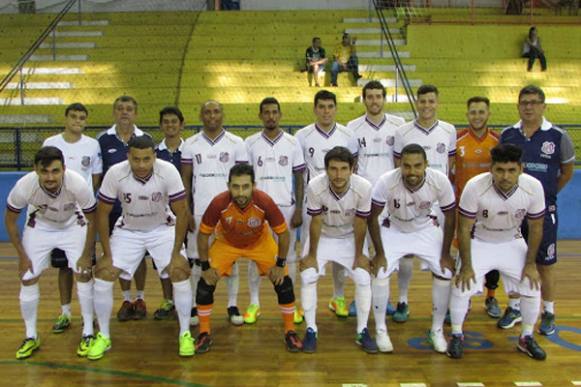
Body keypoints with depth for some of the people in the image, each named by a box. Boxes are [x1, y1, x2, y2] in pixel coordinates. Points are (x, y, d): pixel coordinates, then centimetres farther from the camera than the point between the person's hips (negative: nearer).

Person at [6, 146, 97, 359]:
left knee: (83, 274, -9)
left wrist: (86, 255, -12)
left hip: (73, 225, -1)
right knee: (28, 278, -2)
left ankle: (88, 334, 7)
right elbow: (10, 220, -12)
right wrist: (22, 256, -9)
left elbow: (92, 220, -17)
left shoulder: (78, 184, -35)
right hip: (39, 227, 1)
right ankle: (31, 337, 15)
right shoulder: (24, 186, -33)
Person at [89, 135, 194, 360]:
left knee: (180, 273, -16)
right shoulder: (115, 173, -25)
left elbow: (181, 213, -17)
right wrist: (107, 255, -13)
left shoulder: (168, 172, -27)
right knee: (103, 275, -10)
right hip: (128, 230, 1)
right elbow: (102, 214, -12)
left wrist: (176, 253, -18)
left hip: (163, 228, -1)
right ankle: (103, 337, 9)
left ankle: (185, 334, 2)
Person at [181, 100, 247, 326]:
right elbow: (185, 179, 5)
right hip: (200, 211, 1)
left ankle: (233, 306, 16)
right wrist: (187, 211, -1)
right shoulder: (190, 144, 3)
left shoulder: (236, 143, 1)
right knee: (197, 259, 5)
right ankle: (195, 306, 15)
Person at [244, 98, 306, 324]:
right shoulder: (250, 143, 2)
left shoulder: (292, 143, 1)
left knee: (288, 256, 7)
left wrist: (299, 209, -4)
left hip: (286, 207, 0)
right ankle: (254, 304, 17)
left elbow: (299, 178, 3)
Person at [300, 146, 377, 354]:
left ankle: (362, 332, 9)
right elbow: (316, 222, -19)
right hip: (322, 236, 0)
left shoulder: (364, 188, -30)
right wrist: (312, 255, -11)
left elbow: (360, 224, -17)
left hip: (350, 238, 1)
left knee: (363, 279, -8)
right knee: (307, 277, -13)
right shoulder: (315, 186, -32)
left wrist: (359, 255, -7)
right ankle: (311, 331, 3)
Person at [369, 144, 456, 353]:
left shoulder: (440, 181, -29)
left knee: (445, 273, -7)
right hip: (394, 230, -1)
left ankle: (437, 330, 14)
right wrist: (379, 253, -15)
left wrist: (445, 254, -8)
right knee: (380, 273, -15)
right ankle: (381, 330, 7)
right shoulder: (386, 181, -33)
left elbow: (449, 217, -11)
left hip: (426, 230, 1)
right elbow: (372, 217, -17)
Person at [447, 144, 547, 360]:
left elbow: (536, 227, -7)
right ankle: (457, 336, 10)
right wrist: (466, 266, -17)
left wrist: (530, 264, -5)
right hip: (479, 243, -2)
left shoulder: (533, 187, -23)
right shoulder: (475, 187, -30)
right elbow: (464, 229, -19)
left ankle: (527, 338, 22)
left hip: (512, 243, 3)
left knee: (532, 289, -2)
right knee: (462, 288, -14)